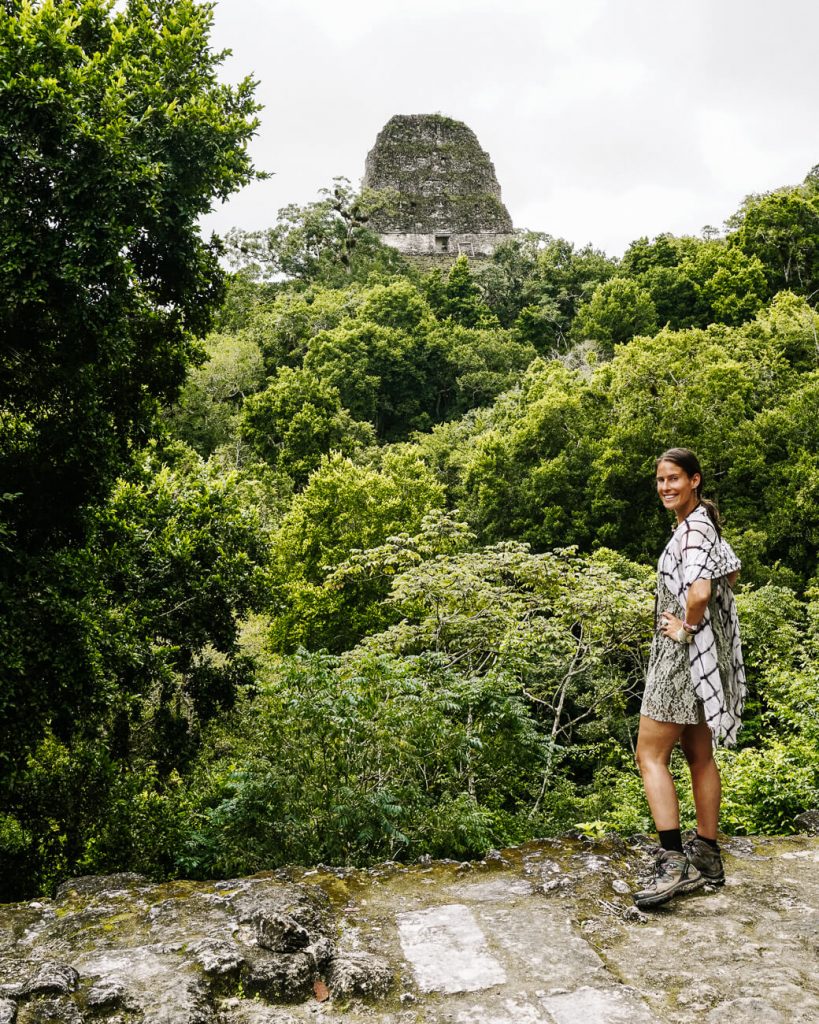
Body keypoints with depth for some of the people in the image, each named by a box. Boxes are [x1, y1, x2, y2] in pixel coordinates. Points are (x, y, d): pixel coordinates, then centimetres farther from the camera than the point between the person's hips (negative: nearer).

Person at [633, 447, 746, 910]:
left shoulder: (693, 529, -18)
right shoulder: (705, 524, 13)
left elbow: (698, 592, -33)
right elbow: (732, 572, 28)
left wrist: (686, 628, -15)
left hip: (686, 651, -10)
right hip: (702, 655, 10)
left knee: (651, 754, -7)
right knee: (700, 755, 15)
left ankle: (675, 863, -8)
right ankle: (707, 857, 24)